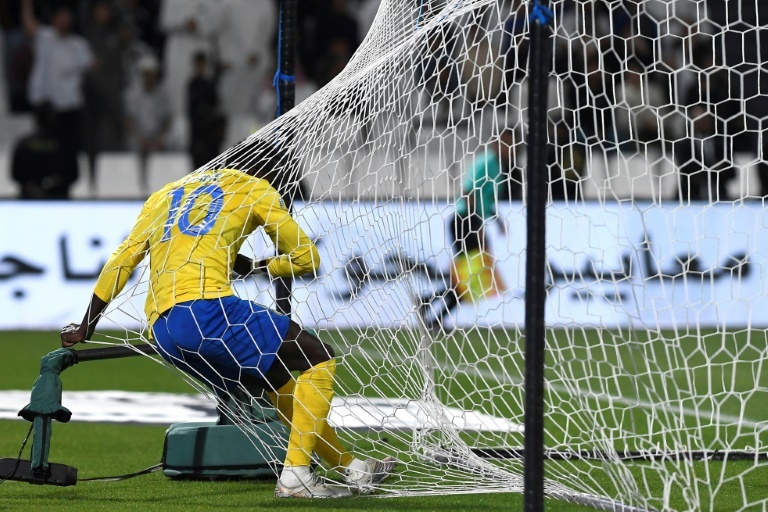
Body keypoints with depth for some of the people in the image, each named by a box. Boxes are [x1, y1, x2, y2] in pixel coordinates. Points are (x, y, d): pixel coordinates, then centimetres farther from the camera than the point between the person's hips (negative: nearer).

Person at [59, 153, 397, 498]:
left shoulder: (163, 196, 30)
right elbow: (306, 258, 16)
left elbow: (121, 262, 24)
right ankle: (295, 476, -9)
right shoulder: (254, 188, 15)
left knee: (281, 384, 22)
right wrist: (252, 267, 31)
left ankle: (350, 468, 25)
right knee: (320, 359, 2)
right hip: (206, 307, -7)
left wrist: (85, 329, 28)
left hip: (161, 331, 7)